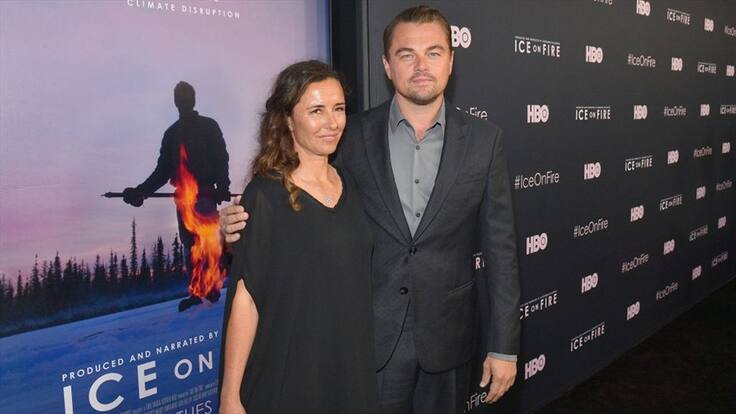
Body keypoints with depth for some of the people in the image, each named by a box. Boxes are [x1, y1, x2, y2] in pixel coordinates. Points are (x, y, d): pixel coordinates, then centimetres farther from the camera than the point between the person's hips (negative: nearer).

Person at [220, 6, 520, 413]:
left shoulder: (483, 140, -3)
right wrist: (245, 222, -16)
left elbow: (499, 247, -1)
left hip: (446, 337, 1)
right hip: (371, 335, -1)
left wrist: (503, 346, -2)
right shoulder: (354, 135, -4)